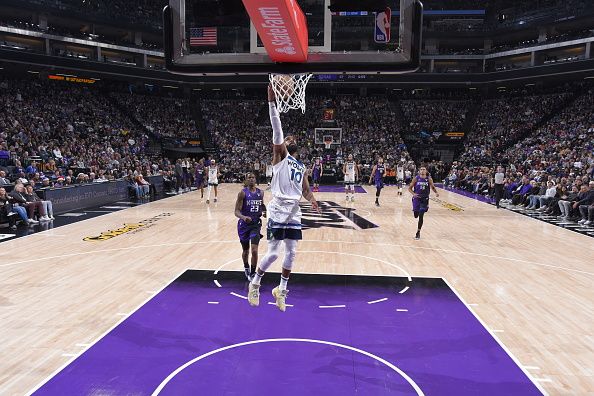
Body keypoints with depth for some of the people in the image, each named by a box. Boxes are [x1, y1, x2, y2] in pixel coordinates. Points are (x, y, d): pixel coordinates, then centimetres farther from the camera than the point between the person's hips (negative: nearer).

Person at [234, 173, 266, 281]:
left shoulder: (260, 192, 3)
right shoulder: (243, 193, -10)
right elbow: (237, 211, -15)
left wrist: (264, 212, 2)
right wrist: (243, 217, -35)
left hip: (255, 224, 2)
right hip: (244, 225, -2)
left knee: (254, 251, -13)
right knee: (245, 251, 15)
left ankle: (252, 274, 3)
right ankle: (246, 268, 44)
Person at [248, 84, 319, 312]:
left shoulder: (301, 167, 19)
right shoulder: (280, 155, 1)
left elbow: (305, 189, 17)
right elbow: (276, 127, -8)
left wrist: (312, 200, -6)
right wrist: (272, 101, -14)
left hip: (294, 213, 6)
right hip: (278, 212, -6)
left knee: (291, 253, 9)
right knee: (273, 253, -6)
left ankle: (281, 290, 26)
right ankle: (255, 283, 18)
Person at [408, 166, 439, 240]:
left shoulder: (429, 179, -4)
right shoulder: (416, 178, -6)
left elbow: (433, 187, 10)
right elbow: (409, 188, -1)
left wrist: (436, 192, -10)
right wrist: (413, 194, -20)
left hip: (425, 199, 0)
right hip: (417, 198, 0)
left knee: (421, 216, -7)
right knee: (416, 216, 4)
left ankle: (418, 232, 6)